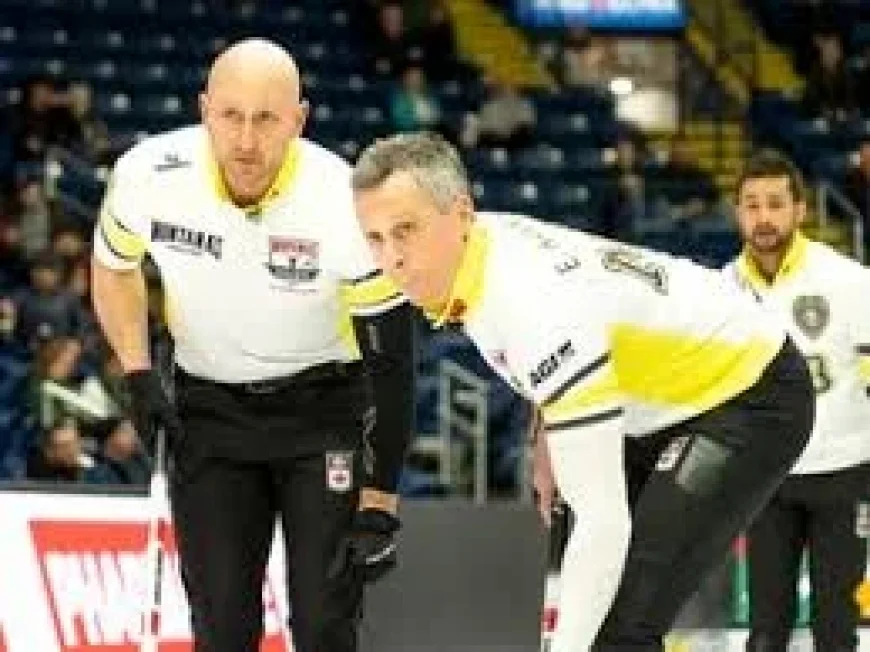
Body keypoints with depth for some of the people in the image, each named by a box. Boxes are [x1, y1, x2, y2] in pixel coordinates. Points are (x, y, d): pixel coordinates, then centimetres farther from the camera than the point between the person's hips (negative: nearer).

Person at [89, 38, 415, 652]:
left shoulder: (347, 205, -25)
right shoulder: (150, 175, -18)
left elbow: (391, 365, -17)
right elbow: (113, 266, 7)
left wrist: (379, 510, -16)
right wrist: (140, 377, -3)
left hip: (323, 411, -2)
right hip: (210, 410, 2)